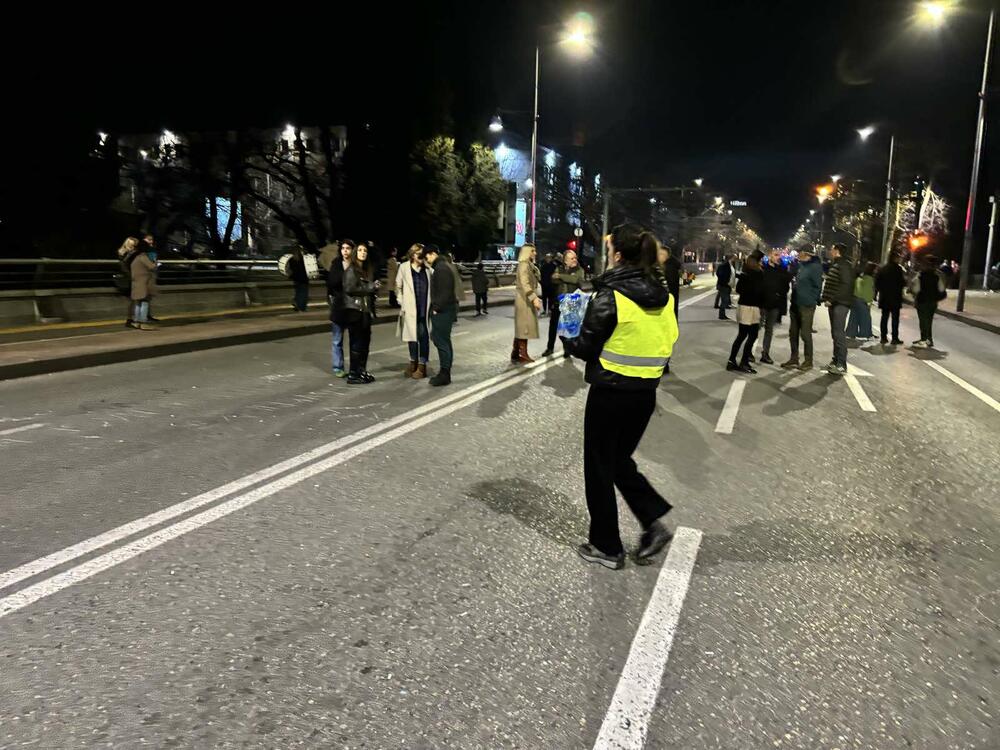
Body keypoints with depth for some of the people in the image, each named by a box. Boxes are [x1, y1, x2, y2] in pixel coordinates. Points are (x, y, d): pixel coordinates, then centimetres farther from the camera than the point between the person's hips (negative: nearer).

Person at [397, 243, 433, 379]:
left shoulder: (427, 269, 2)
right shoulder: (404, 267, 0)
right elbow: (398, 286, 7)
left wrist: (432, 303, 0)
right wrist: (401, 302, 1)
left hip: (425, 309, 0)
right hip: (410, 308, 0)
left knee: (423, 336, -1)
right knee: (412, 335, 11)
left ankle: (422, 366, 7)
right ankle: (413, 362, 27)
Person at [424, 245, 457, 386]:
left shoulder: (441, 268, -15)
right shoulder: (441, 266, 18)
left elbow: (445, 292, -22)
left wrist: (437, 308, -18)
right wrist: (436, 307, 16)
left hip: (443, 310, -11)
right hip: (444, 309, 11)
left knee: (441, 341, -6)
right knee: (442, 340, 14)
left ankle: (444, 374, -1)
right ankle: (445, 372, 21)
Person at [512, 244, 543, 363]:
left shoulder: (531, 265, 17)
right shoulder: (524, 264, -13)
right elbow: (524, 284, -23)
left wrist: (536, 298, 18)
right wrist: (534, 298, -28)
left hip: (528, 299, 10)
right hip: (524, 299, -10)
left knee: (522, 327, 11)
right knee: (524, 327, -8)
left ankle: (516, 354, 15)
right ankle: (522, 354, -5)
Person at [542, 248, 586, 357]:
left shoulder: (579, 270, 1)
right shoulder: (559, 269, 8)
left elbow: (576, 279, -20)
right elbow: (554, 280, -9)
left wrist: (561, 276, -14)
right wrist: (568, 279, -19)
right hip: (558, 302, 2)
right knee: (553, 325, 5)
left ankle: (567, 348, 19)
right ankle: (550, 348, 19)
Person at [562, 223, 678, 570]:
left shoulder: (610, 296, -16)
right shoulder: (662, 297, 4)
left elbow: (586, 348, -10)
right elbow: (666, 342, 11)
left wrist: (566, 341, 10)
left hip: (610, 392, -6)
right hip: (646, 392, 7)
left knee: (600, 468, 10)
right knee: (620, 460, 24)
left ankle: (606, 546, 20)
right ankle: (654, 520, 12)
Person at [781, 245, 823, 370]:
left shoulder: (815, 267, -12)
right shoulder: (801, 265, 12)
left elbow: (817, 286, -14)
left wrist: (812, 300, -15)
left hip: (807, 306, -8)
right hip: (795, 304, 8)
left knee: (805, 334, -2)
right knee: (793, 332, 12)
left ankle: (808, 361, 9)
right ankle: (794, 359, 22)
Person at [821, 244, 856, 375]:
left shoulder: (844, 265, -12)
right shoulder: (835, 264, 18)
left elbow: (845, 285, -21)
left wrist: (831, 299, -20)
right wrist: (827, 298, 12)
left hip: (840, 303, -10)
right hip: (834, 303, 10)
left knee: (839, 333, -11)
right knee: (835, 333, 13)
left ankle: (841, 365, -10)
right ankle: (836, 360, 20)